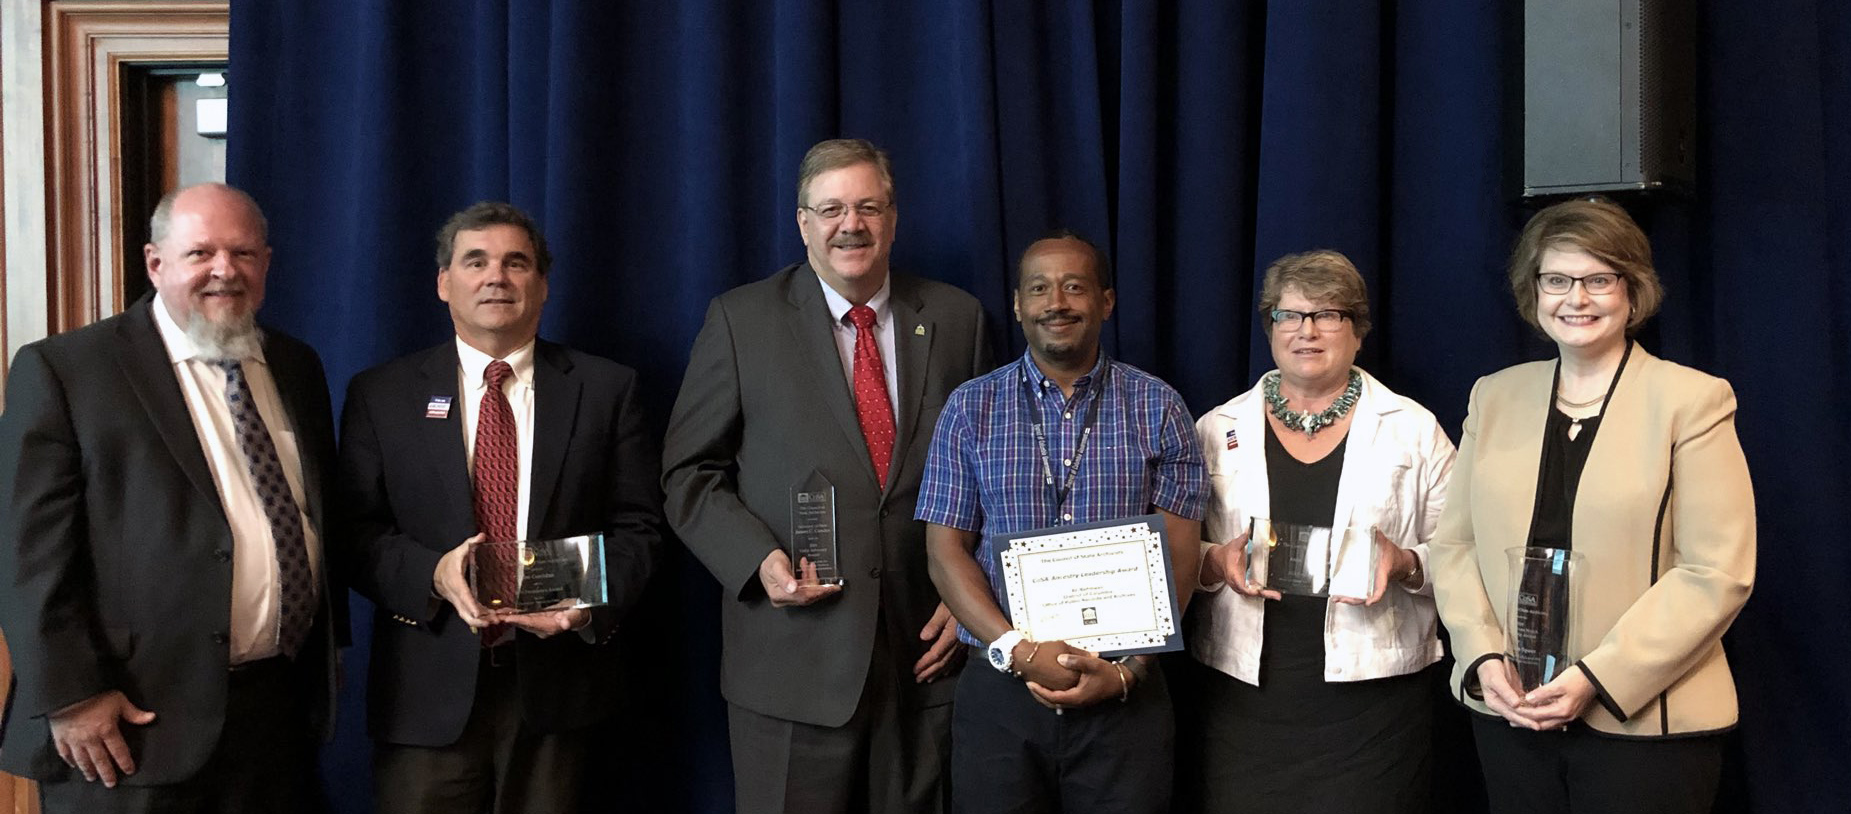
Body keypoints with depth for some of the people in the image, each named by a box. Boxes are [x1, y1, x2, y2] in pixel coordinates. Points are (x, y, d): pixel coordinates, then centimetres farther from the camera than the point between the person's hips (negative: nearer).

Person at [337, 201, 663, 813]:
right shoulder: (382, 394, 6)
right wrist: (433, 573, -16)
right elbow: (355, 530, 2)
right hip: (429, 691, 0)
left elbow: (638, 526, 4)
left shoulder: (606, 389, 6)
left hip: (557, 680, 1)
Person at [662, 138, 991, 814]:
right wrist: (758, 559, -13)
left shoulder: (956, 319, 7)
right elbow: (690, 473, 2)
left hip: (925, 654, 2)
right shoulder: (741, 320, 1)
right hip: (792, 664, -2)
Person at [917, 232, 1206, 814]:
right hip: (999, 687, 0)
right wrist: (1017, 650, -13)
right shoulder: (971, 409, 4)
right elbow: (945, 552, 0)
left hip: (1125, 694, 0)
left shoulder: (1158, 408, 3)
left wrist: (1125, 670, -12)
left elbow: (1177, 555, 0)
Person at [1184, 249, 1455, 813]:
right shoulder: (1217, 429, 8)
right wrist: (1216, 561, -10)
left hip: (1372, 696, -1)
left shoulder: (1414, 429, 6)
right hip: (1245, 695, 1)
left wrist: (1405, 563, -14)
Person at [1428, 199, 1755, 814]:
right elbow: (1454, 543, 8)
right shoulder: (1495, 396, 9)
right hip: (1510, 715, 4)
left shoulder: (1693, 400, -4)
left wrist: (1596, 679, -16)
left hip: (1644, 724, -3)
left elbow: (1717, 573, -10)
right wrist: (1484, 657, -7)